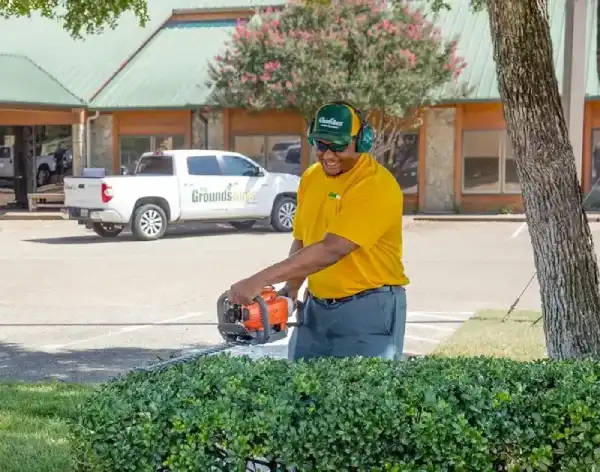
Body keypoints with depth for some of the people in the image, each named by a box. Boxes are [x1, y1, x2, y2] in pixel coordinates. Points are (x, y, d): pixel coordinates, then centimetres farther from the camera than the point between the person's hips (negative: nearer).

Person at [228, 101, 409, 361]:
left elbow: (331, 250, -28)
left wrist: (260, 280, -30)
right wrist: (289, 293, 3)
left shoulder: (377, 186, -20)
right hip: (316, 307, 7)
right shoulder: (310, 177, 7)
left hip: (368, 310, -7)